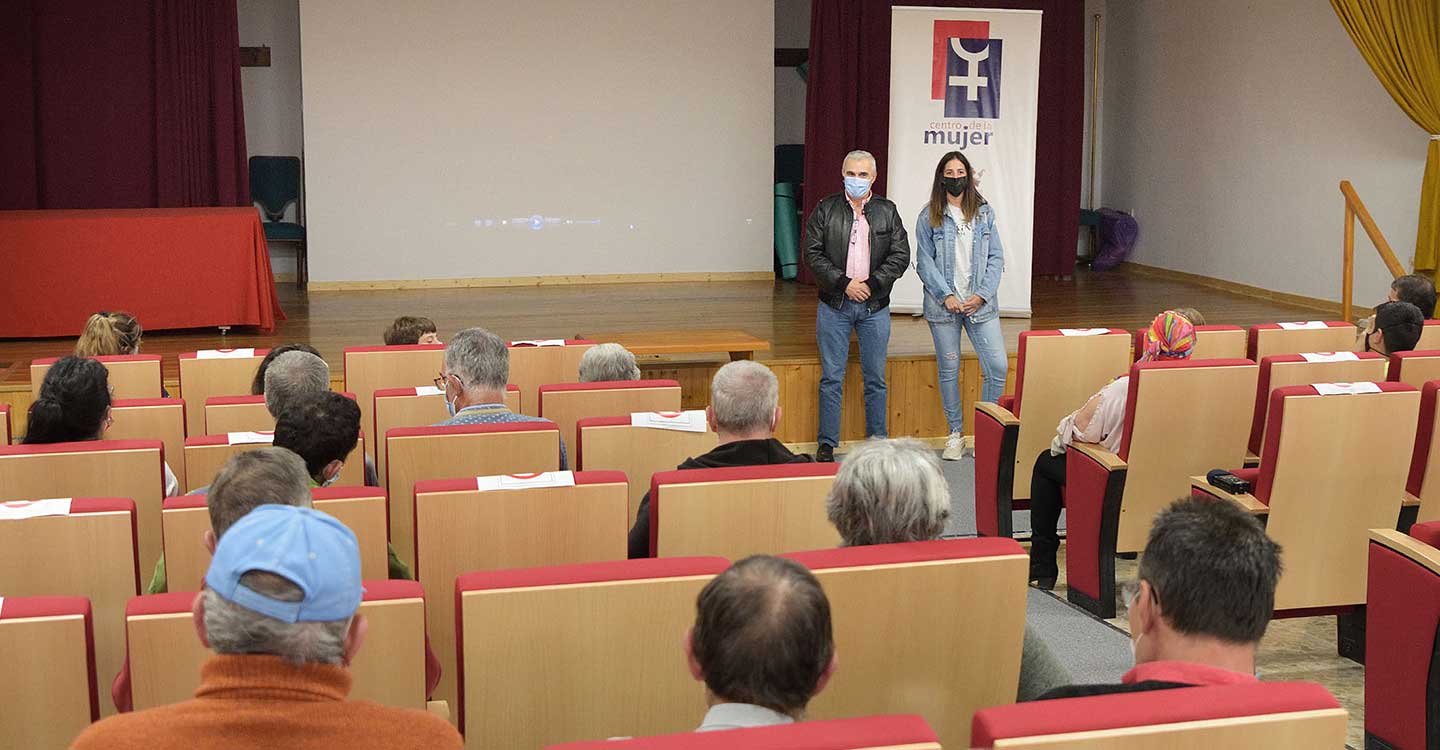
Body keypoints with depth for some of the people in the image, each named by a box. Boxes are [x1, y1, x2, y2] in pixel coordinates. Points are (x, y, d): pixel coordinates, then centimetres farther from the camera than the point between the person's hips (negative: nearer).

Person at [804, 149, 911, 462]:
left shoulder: (887, 212, 6)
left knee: (876, 379, 8)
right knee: (832, 378, 2)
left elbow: (901, 255, 1)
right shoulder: (825, 210, 2)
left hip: (875, 307, 1)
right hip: (834, 306, -1)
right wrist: (843, 283, -13)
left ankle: (877, 443, 17)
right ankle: (827, 445, 9)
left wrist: (871, 283, -11)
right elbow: (813, 254, -3)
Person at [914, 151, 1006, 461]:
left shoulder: (984, 212, 7)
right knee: (949, 370, 6)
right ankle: (956, 433, 18)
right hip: (944, 304, -1)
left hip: (980, 304, 1)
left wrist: (982, 294, -8)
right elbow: (924, 262, -2)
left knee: (998, 367, -7)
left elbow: (996, 258, 5)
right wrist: (947, 296, -12)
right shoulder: (929, 217, 2)